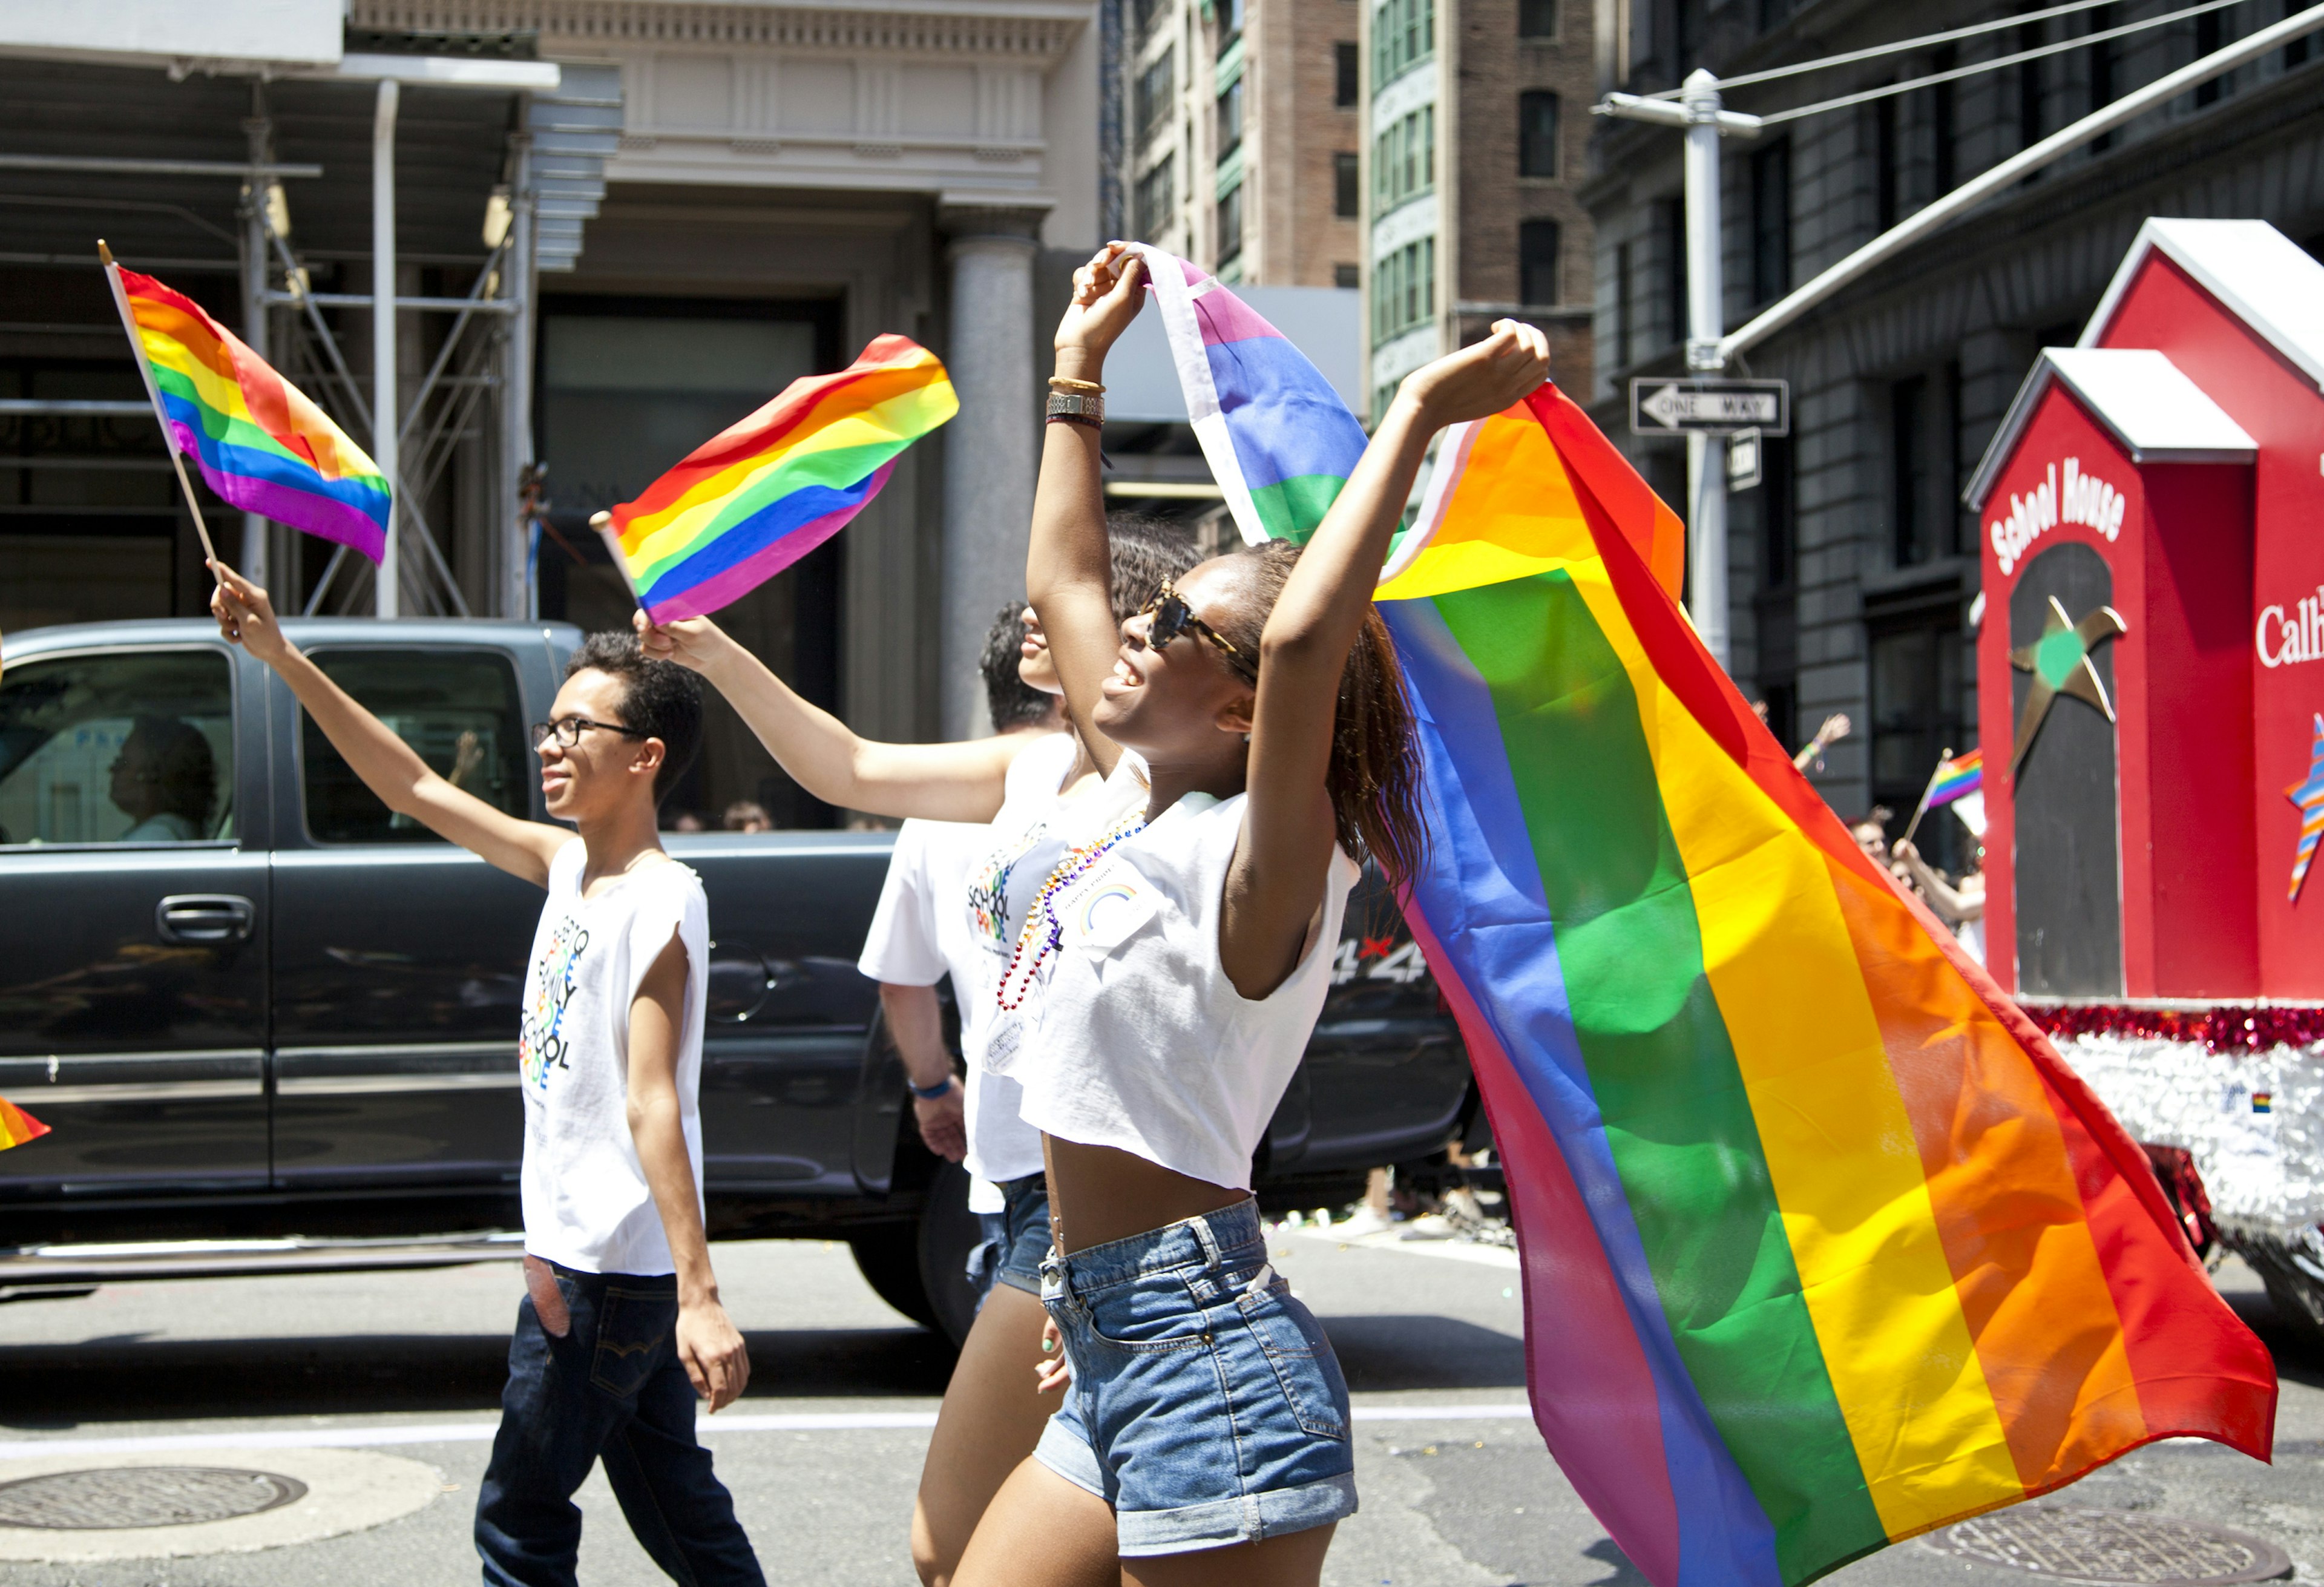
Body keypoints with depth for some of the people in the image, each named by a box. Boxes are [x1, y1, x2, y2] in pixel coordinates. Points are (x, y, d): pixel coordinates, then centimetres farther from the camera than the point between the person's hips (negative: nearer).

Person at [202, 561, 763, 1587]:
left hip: (614, 1270, -9)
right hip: (573, 1253, 9)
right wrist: (283, 659, 9)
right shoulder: (567, 866, 8)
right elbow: (417, 789, 13)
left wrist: (699, 1298, -31)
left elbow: (653, 1102, -27)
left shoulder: (661, 903, -18)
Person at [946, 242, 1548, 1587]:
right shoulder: (1130, 802, 12)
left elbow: (1304, 644, -32)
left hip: (1205, 1360, -9)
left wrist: (1419, 414, -28)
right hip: (1108, 1369, 9)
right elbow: (1064, 578, 25)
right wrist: (1081, 364, 29)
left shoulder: (1259, 859, -12)